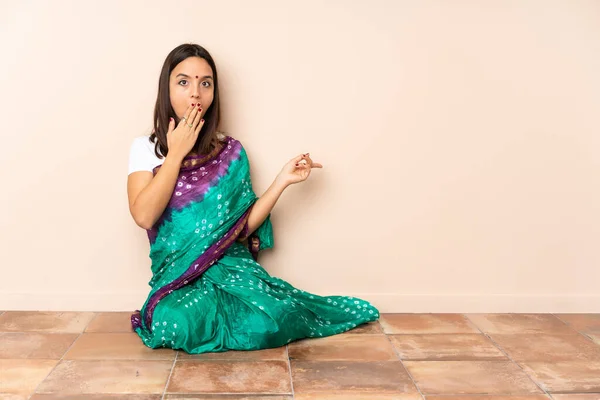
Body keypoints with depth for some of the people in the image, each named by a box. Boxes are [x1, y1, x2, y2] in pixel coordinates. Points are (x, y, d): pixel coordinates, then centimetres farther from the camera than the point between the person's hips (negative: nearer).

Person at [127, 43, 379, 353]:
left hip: (229, 264, 0)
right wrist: (176, 153, -11)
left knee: (264, 325, -30)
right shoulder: (146, 148, 3)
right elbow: (144, 216, -14)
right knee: (178, 327, -34)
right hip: (177, 274, 0)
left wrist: (282, 180, -6)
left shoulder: (230, 152, 4)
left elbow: (242, 227, 1)